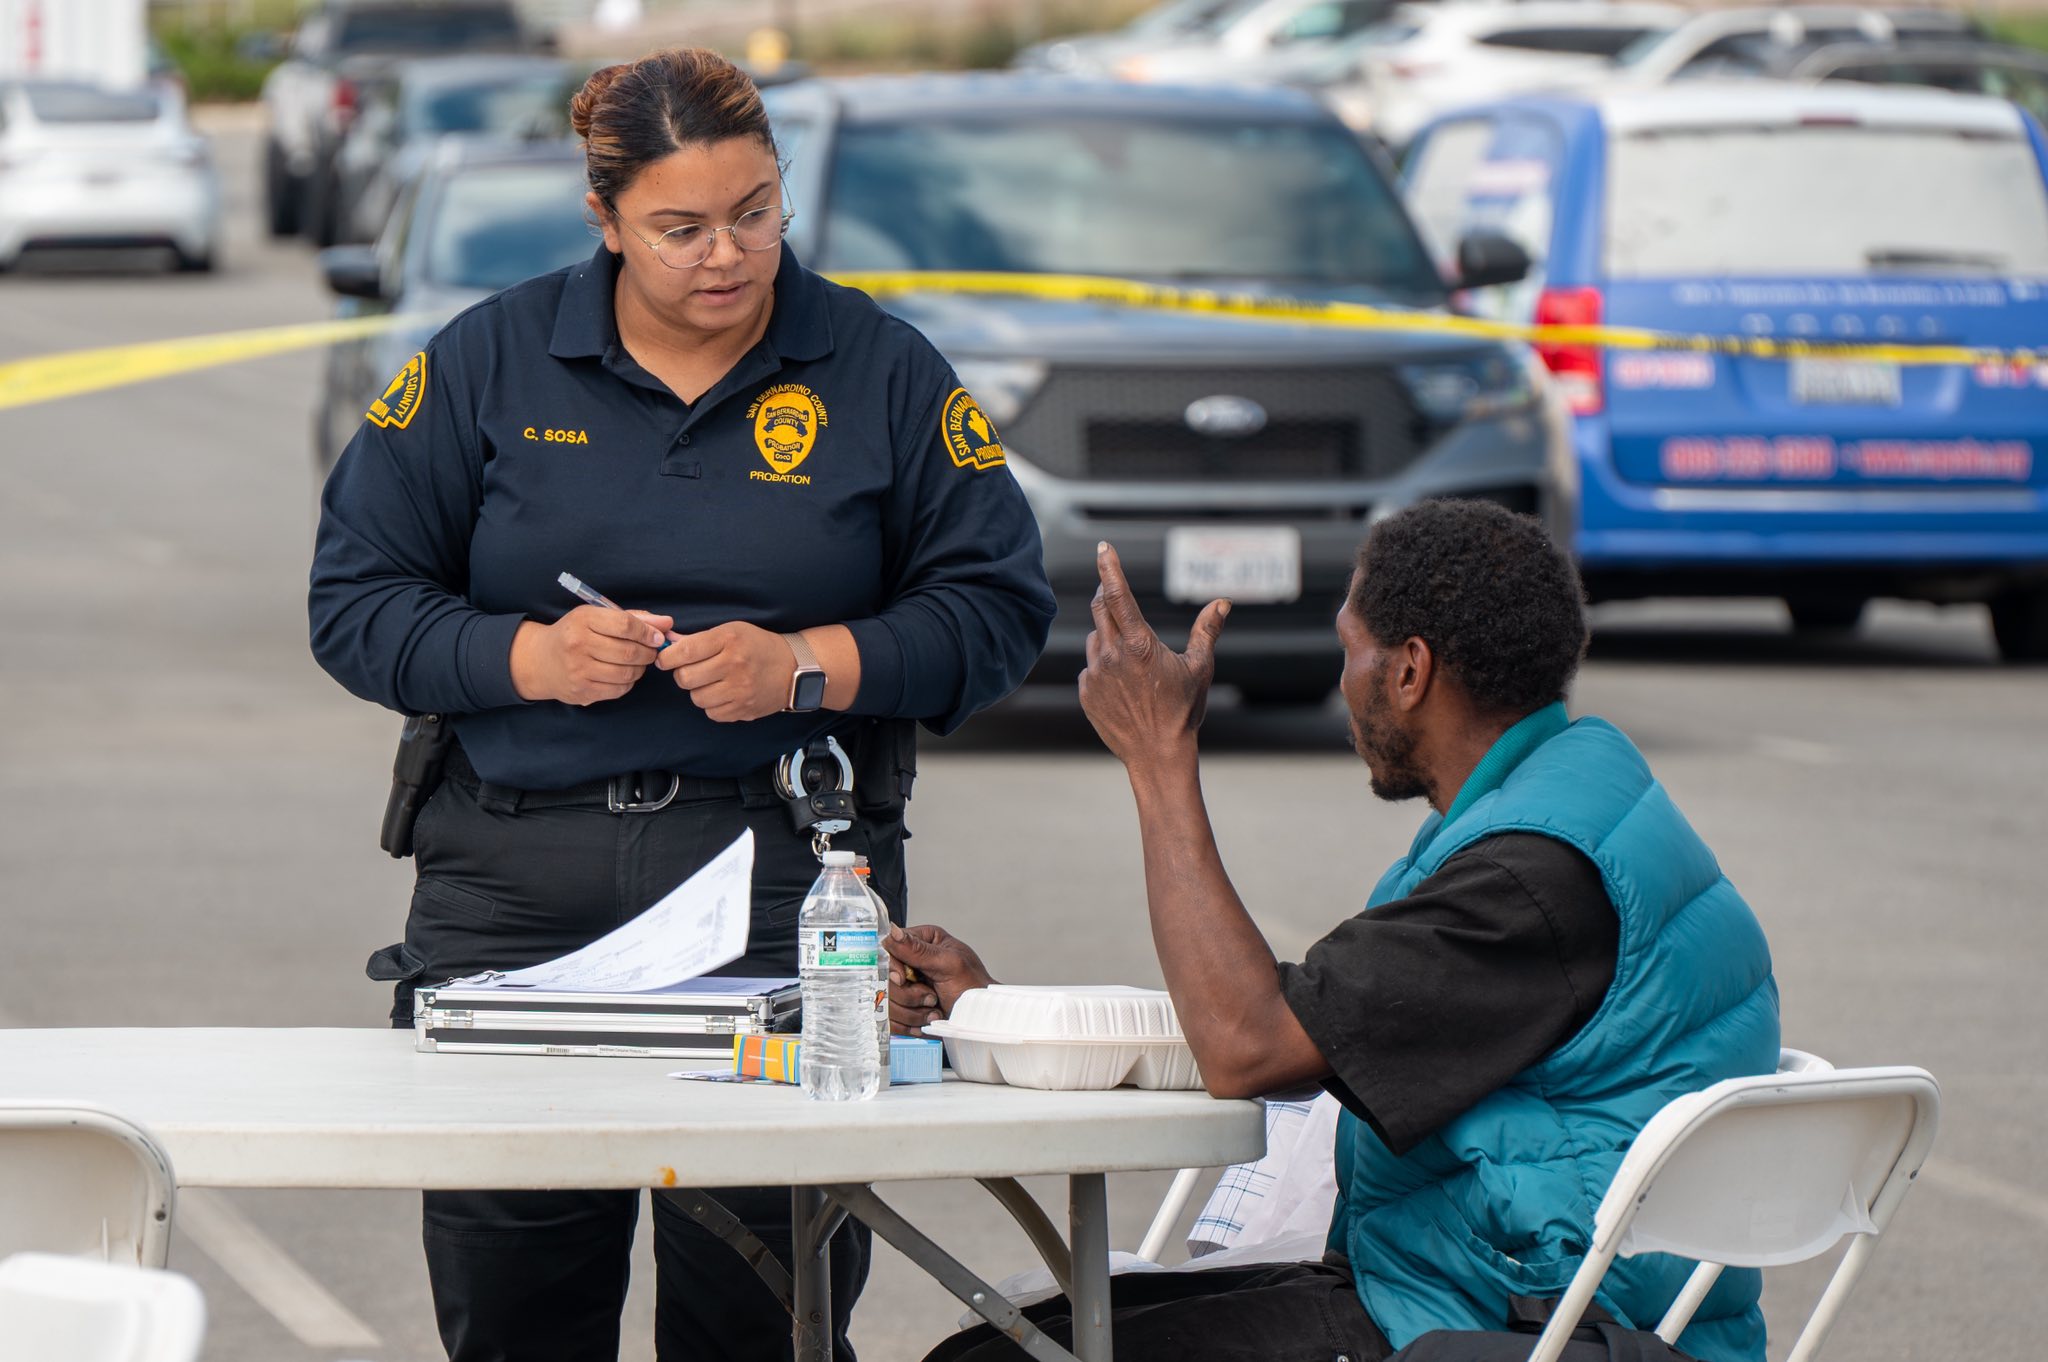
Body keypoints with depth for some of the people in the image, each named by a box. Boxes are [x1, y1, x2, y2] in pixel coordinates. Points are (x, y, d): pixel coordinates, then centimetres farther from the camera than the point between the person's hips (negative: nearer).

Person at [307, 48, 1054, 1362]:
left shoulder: (882, 373, 5)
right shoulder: (488, 363, 7)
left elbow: (996, 610, 5)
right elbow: (357, 600, 7)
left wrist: (805, 665, -10)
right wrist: (529, 657, -10)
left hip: (786, 877, -1)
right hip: (517, 889, 1)